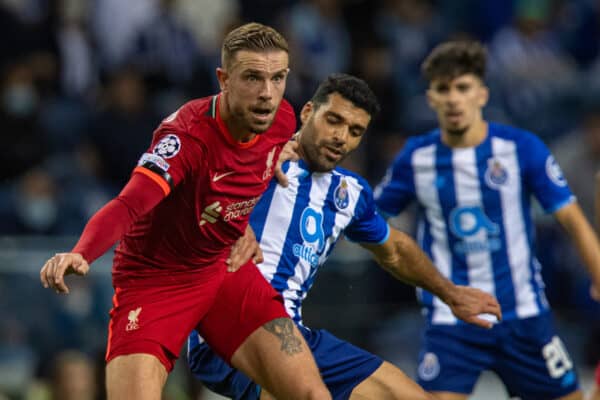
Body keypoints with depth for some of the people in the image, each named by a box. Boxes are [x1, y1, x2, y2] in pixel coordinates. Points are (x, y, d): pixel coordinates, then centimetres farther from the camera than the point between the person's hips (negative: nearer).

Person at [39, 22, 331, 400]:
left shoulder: (283, 120, -9)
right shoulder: (188, 132, -28)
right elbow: (128, 206, -43)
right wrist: (80, 254, -60)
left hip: (227, 270, 6)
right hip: (154, 280, -5)